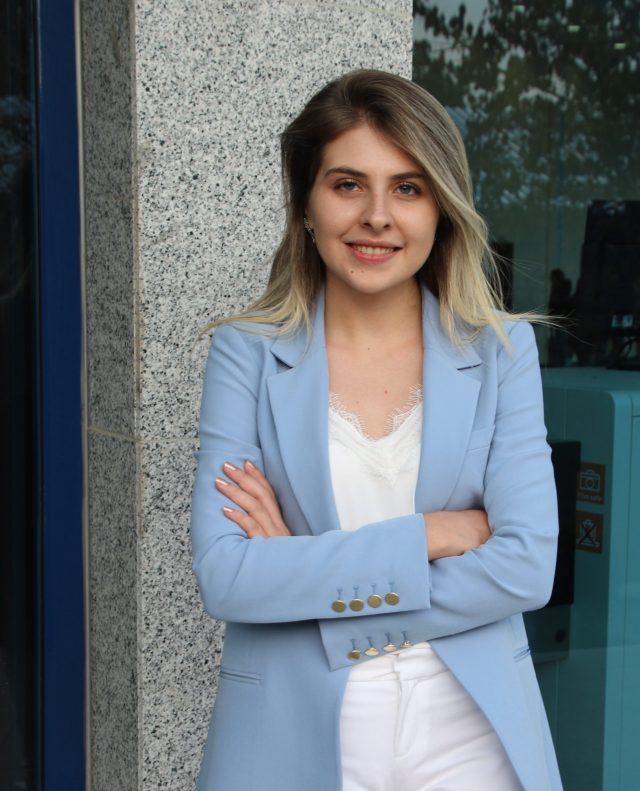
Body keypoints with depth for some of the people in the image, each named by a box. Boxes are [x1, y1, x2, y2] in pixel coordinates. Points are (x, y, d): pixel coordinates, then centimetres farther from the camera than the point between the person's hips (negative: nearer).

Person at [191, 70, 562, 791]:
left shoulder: (501, 349, -3)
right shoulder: (245, 352, -5)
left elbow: (528, 565, -12)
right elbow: (223, 576, -13)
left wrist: (302, 574, -14)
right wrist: (426, 536, -17)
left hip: (470, 731, 1)